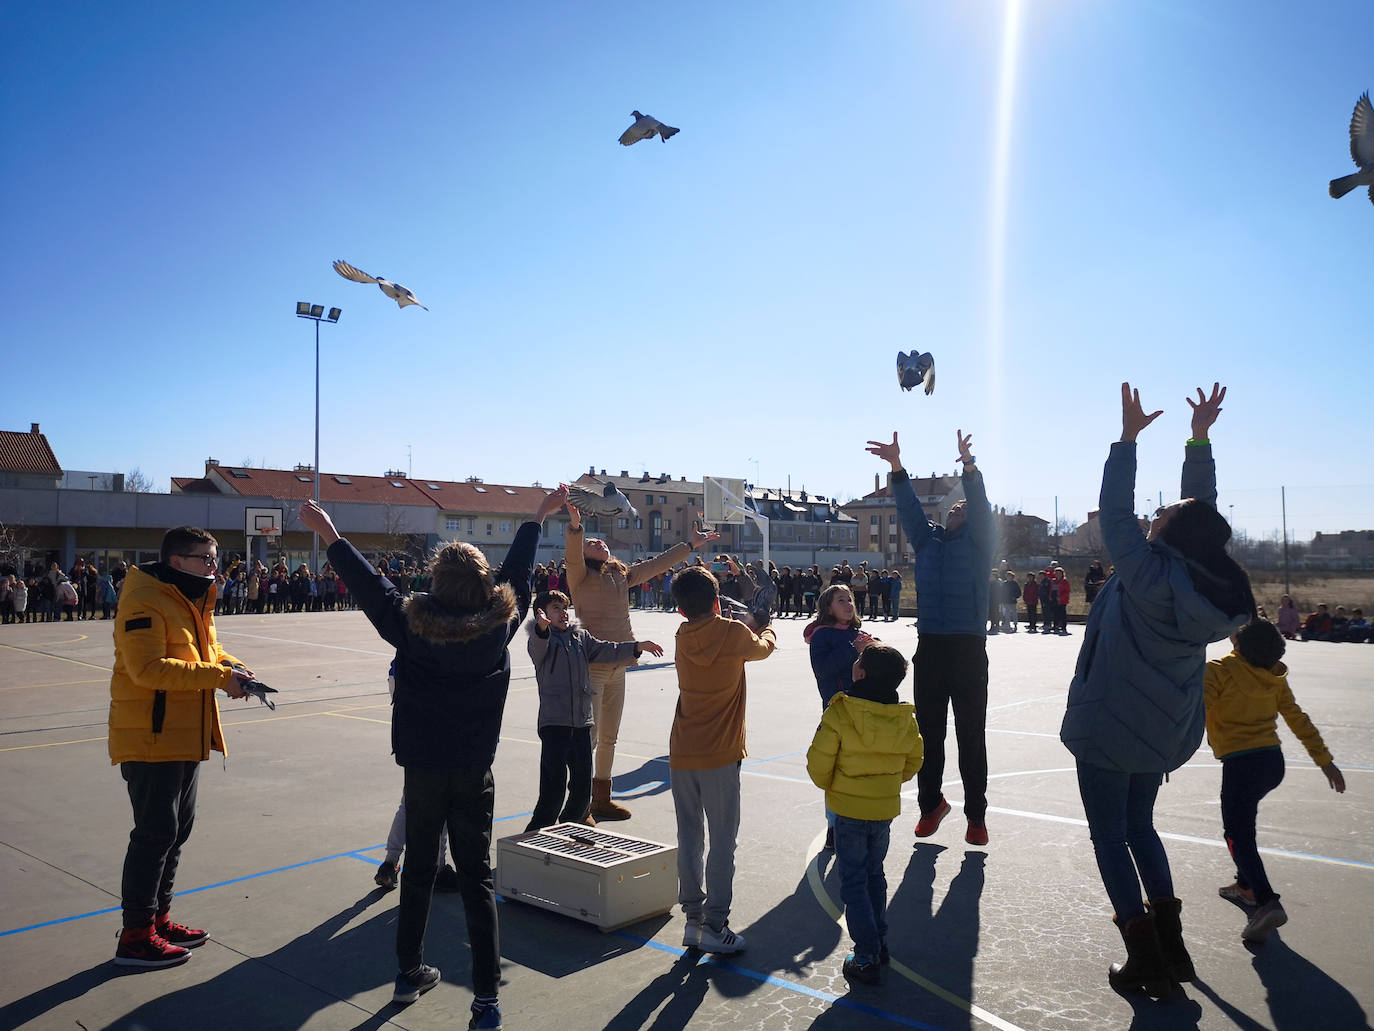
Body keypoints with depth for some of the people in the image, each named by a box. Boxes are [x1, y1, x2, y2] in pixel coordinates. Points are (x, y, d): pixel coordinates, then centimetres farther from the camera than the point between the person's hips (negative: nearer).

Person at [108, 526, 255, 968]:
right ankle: (135, 936, 9)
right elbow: (149, 668, -27)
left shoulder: (193, 599, 13)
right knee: (155, 832, -3)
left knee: (178, 827, 17)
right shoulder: (144, 602, -18)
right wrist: (218, 676, -27)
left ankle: (159, 918, 30)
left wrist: (230, 666, -2)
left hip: (185, 735, 10)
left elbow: (205, 650, 20)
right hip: (150, 737, -10)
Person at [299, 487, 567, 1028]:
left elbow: (370, 585, -3)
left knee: (418, 869, 18)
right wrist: (539, 515, 18)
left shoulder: (413, 623, -13)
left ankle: (410, 972, 33)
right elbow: (518, 572, 4)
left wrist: (328, 533, 9)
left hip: (424, 767, 0)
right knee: (476, 877, 6)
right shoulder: (499, 622, -9)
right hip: (475, 771, 0)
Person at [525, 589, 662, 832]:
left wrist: (637, 647, 10)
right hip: (554, 721, -6)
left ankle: (572, 822, 32)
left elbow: (606, 651, 19)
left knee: (583, 781, 12)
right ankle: (536, 833, 6)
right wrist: (542, 627, -49)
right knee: (554, 785, -9)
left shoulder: (581, 636, 15)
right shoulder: (541, 638, -5)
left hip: (582, 721, 6)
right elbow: (538, 647, -27)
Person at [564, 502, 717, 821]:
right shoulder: (581, 576, -6)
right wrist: (575, 526, -44)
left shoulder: (622, 575, 13)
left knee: (609, 736, 16)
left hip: (617, 668, 7)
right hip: (591, 667, -7)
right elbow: (572, 556, -26)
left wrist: (691, 545, 27)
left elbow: (656, 564, 22)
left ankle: (602, 799, 30)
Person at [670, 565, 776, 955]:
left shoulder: (683, 638, 3)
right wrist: (768, 629, 31)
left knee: (689, 839, 12)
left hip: (681, 754, 5)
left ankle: (693, 919, 19)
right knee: (722, 842, 4)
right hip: (719, 756, -5)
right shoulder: (733, 633, -9)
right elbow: (764, 646, 11)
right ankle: (714, 926, 7)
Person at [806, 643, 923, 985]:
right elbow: (913, 762, 8)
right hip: (887, 807, 5)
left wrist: (829, 785, 6)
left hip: (850, 808, -5)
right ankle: (879, 944, 30)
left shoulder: (839, 713, -20)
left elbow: (819, 762, -15)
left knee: (853, 882, 5)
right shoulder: (906, 718, -4)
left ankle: (867, 957, 5)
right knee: (875, 874, 22)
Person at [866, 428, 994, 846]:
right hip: (929, 647, 3)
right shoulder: (928, 539, 15)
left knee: (971, 735, 2)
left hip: (968, 648, -3)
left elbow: (980, 506, -11)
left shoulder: (978, 541, 5)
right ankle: (931, 803, 22)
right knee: (928, 732, 9)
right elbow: (909, 508, 5)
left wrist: (969, 466, -27)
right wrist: (896, 466, -8)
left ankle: (976, 814, 11)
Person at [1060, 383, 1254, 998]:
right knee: (1139, 825, 23)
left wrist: (1128, 436, -16)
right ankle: (1170, 945, 25)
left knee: (1109, 835, 5)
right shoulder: (1213, 582, -4)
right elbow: (1202, 511, 7)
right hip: (1166, 731, 7)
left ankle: (1145, 959, 9)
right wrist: (1199, 437, 9)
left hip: (1109, 726, -7)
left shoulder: (1150, 575, -22)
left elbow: (1115, 515, -20)